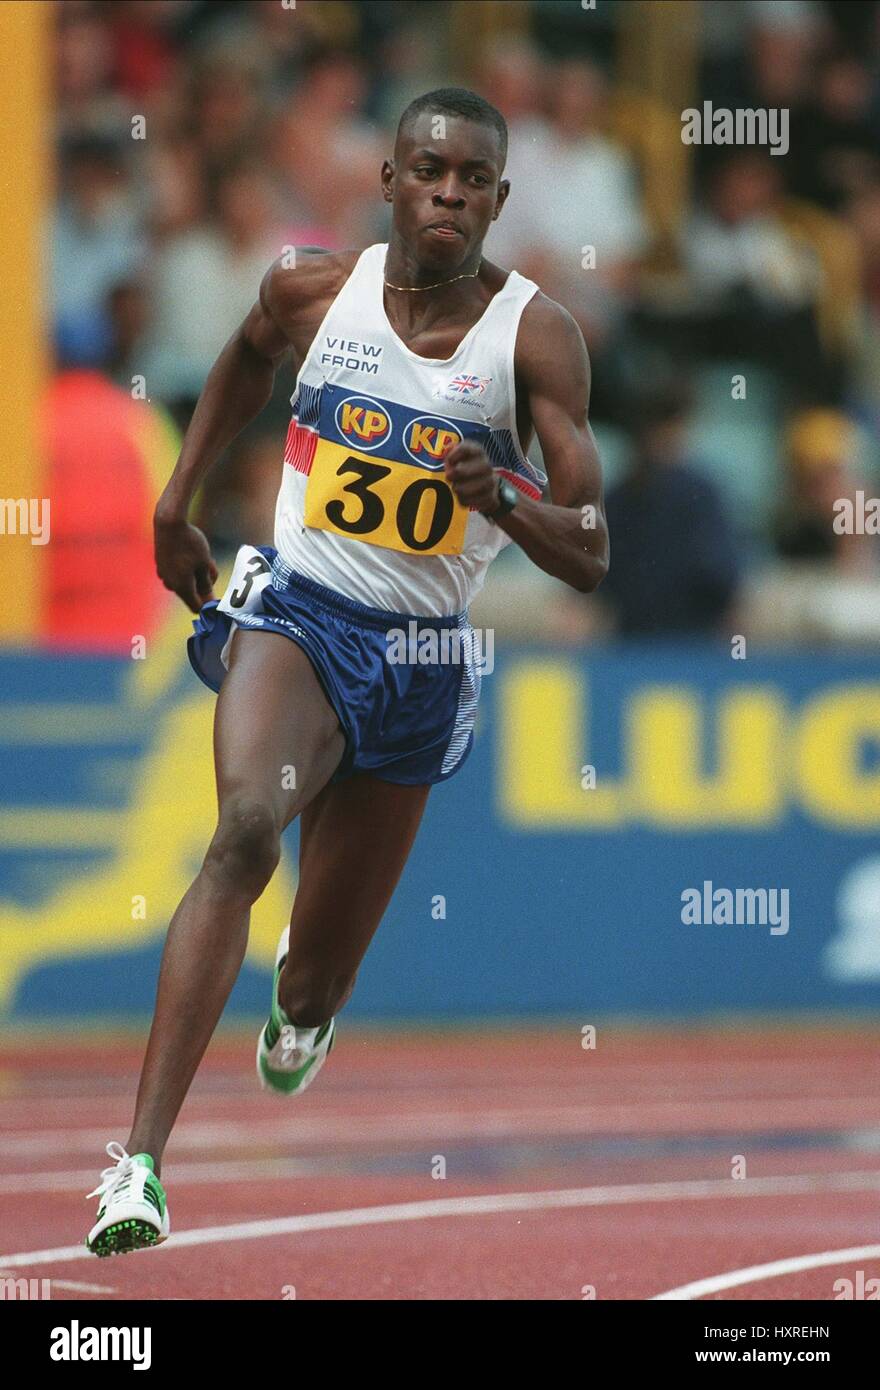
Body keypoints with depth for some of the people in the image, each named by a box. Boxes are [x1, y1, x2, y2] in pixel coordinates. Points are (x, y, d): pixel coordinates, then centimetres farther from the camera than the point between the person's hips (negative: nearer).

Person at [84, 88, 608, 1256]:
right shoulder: (316, 290, -4)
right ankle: (140, 1160, -39)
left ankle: (301, 1007, 57)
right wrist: (174, 509, 21)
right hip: (297, 611, -1)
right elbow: (246, 360, 23)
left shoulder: (536, 337, -10)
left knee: (323, 969, 13)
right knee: (247, 829, -32)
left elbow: (589, 558, -12)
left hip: (423, 657, 1)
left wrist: (500, 498, -31)